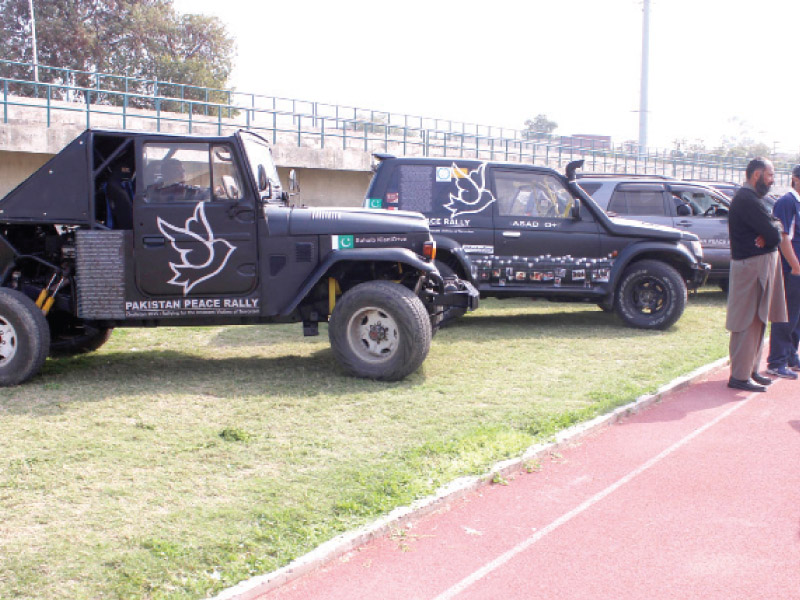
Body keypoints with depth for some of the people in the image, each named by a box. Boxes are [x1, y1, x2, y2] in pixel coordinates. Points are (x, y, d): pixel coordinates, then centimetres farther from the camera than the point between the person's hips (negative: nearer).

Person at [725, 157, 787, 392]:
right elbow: (774, 235, -21)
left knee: (757, 321, 16)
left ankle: (751, 370, 24)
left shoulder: (749, 199, 18)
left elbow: (772, 232, 12)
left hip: (758, 265, 11)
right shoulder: (747, 200, -17)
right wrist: (776, 228, 0)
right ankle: (740, 376, -2)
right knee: (748, 323, -7)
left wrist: (769, 233, -10)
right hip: (752, 266, -11)